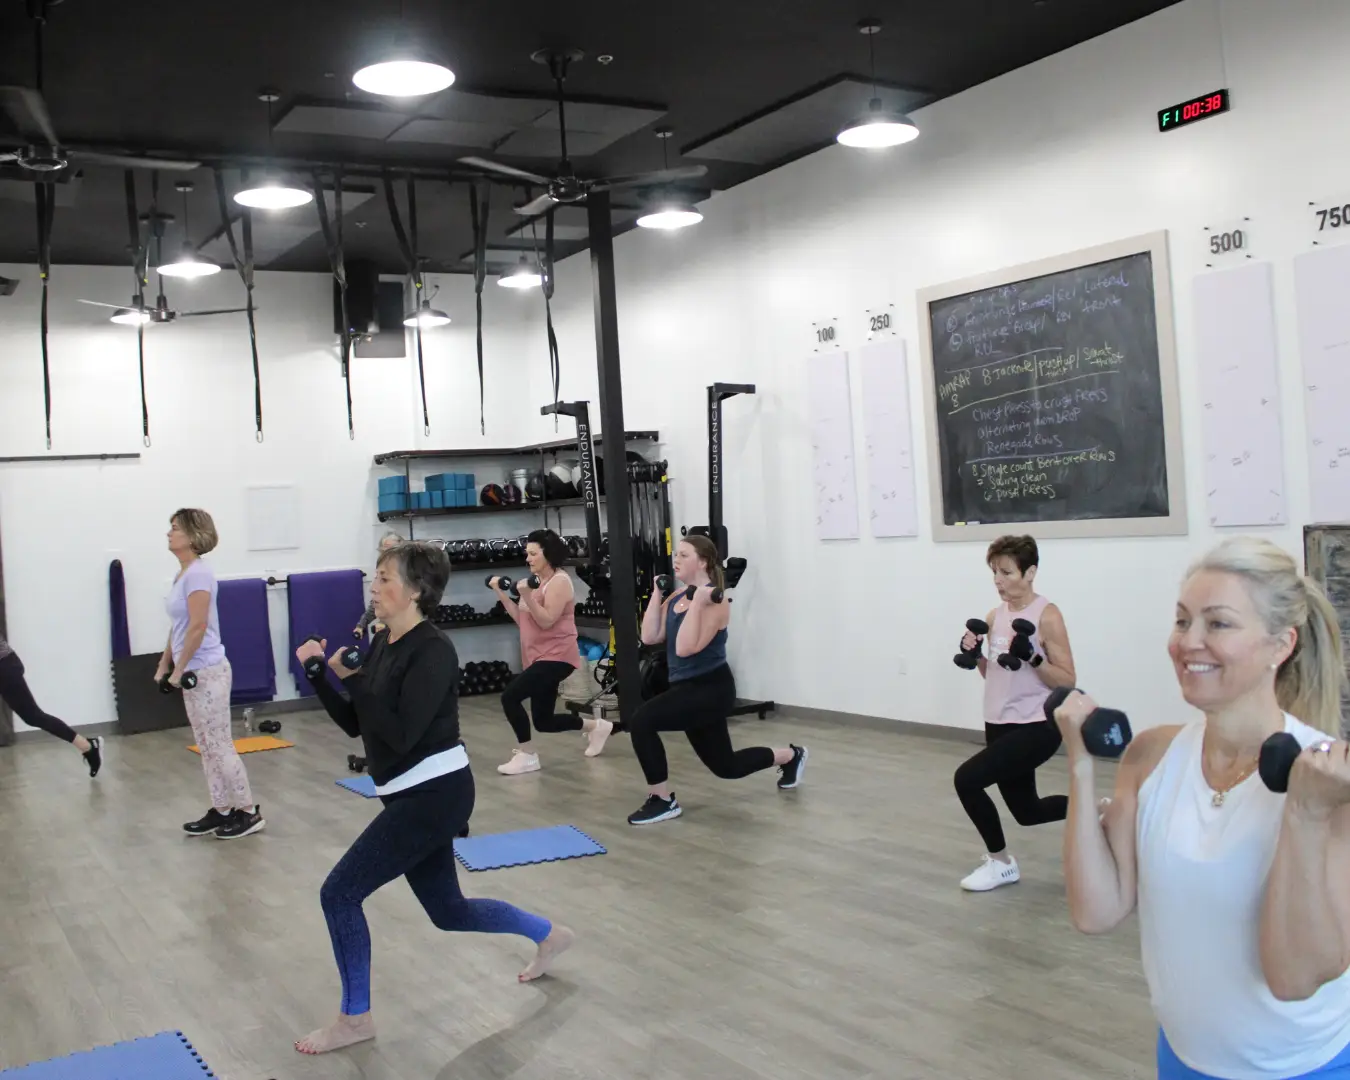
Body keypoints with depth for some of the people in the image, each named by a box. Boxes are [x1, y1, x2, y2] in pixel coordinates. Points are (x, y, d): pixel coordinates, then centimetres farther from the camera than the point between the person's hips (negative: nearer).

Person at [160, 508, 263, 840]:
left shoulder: (198, 573, -17)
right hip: (194, 672, 9)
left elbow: (198, 627, -22)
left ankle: (249, 812, 6)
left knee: (220, 745, -3)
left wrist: (179, 670, -16)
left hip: (207, 672, -9)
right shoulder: (182, 574, 11)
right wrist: (164, 665, 17)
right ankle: (222, 810, 20)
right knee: (207, 747, 13)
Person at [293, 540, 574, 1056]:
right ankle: (549, 934, 39)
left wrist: (351, 678, -20)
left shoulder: (432, 651, -18)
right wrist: (321, 674, 0)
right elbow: (354, 724, 11)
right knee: (449, 911, 19)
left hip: (435, 794, -9)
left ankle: (355, 1018, 11)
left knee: (340, 892, -6)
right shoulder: (383, 644, 9)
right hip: (414, 796, 9)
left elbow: (400, 734, -25)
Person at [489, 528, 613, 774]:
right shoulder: (538, 581, 16)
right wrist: (501, 594, 6)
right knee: (543, 722, 12)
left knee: (510, 696, -21)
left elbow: (546, 621, -20)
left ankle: (527, 756, -9)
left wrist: (526, 596, -30)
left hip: (556, 657, -10)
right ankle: (596, 726, 30)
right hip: (540, 658, 10)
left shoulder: (559, 581, -12)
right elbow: (523, 620, 12)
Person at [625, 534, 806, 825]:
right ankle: (791, 756, 43)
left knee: (643, 720, -25)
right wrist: (656, 594, 1)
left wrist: (697, 602, -28)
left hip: (711, 689, -9)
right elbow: (649, 637, -2)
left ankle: (663, 801, -10)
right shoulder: (676, 597, 9)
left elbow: (685, 648, -27)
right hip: (688, 688, 9)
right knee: (725, 766, 20)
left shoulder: (714, 600, -16)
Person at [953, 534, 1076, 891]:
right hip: (999, 724, 8)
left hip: (1037, 727, -8)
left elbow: (1067, 681, -15)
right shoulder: (995, 616, 6)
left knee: (967, 779, -22)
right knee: (1026, 812, 19)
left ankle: (1000, 862, 0)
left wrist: (1034, 657, -28)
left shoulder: (1046, 616, -13)